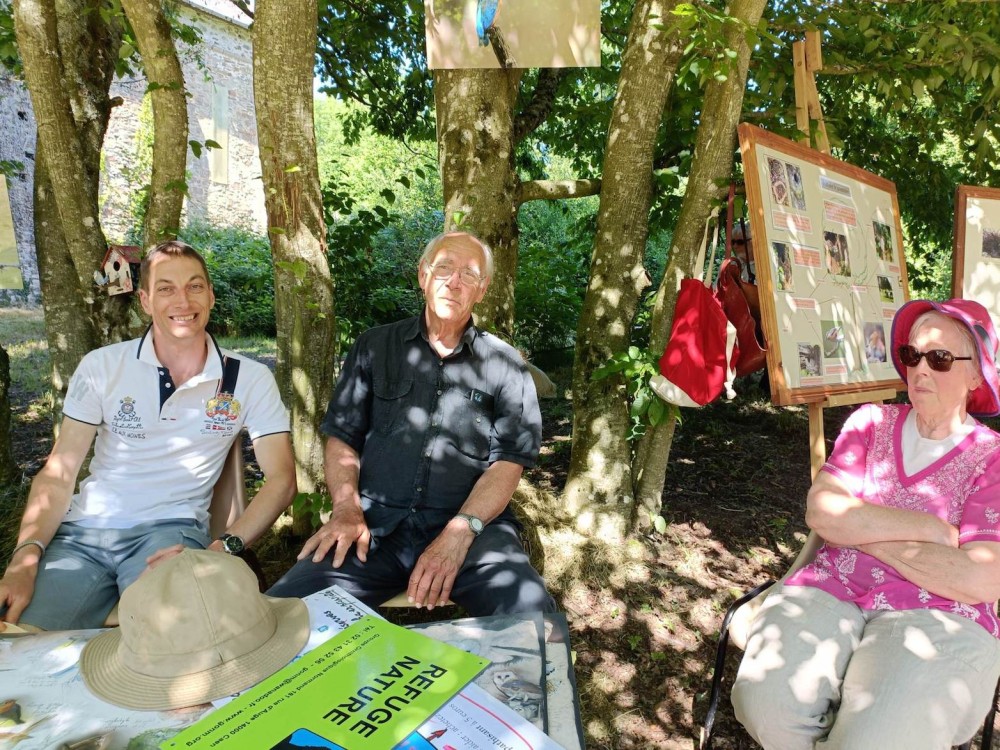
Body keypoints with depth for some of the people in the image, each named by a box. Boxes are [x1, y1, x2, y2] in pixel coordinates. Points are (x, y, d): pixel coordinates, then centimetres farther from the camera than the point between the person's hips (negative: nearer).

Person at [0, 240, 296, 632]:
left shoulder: (249, 379, -1)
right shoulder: (102, 366, 4)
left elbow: (281, 478, -4)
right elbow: (59, 474, 2)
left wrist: (223, 547, -19)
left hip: (171, 530, -2)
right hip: (83, 531, 2)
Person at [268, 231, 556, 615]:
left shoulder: (504, 364, 9)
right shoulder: (374, 347, 14)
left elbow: (509, 459, 0)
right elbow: (342, 437, 11)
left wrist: (460, 531, -15)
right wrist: (346, 508, -8)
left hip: (472, 525, -1)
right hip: (376, 525, 2)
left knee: (532, 612, -30)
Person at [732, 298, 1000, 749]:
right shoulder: (871, 422, 11)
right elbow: (820, 511, -3)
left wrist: (862, 531, -7)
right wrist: (930, 528, -8)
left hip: (933, 617, -1)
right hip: (829, 593, 2)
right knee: (767, 701, -27)